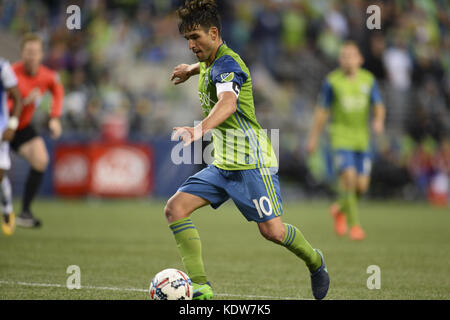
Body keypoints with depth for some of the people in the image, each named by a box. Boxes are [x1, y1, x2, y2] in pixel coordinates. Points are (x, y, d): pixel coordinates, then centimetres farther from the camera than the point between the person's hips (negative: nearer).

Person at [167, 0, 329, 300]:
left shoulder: (227, 64, -19)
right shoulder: (210, 63, 10)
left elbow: (228, 103, -41)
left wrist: (200, 130, -58)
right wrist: (192, 69, 50)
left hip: (251, 162, -9)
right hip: (223, 164, 9)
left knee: (272, 231, -11)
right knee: (175, 208, -8)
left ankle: (315, 261, 22)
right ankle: (200, 287, -11)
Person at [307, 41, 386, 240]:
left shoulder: (368, 80, 5)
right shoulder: (332, 81, -2)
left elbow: (378, 106, 3)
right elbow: (322, 110, 4)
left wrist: (379, 120, -19)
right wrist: (314, 137, 5)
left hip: (362, 139, 3)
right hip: (341, 137, -3)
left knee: (362, 186, 1)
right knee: (349, 178, -19)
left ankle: (340, 209, 31)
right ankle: (354, 225, -12)